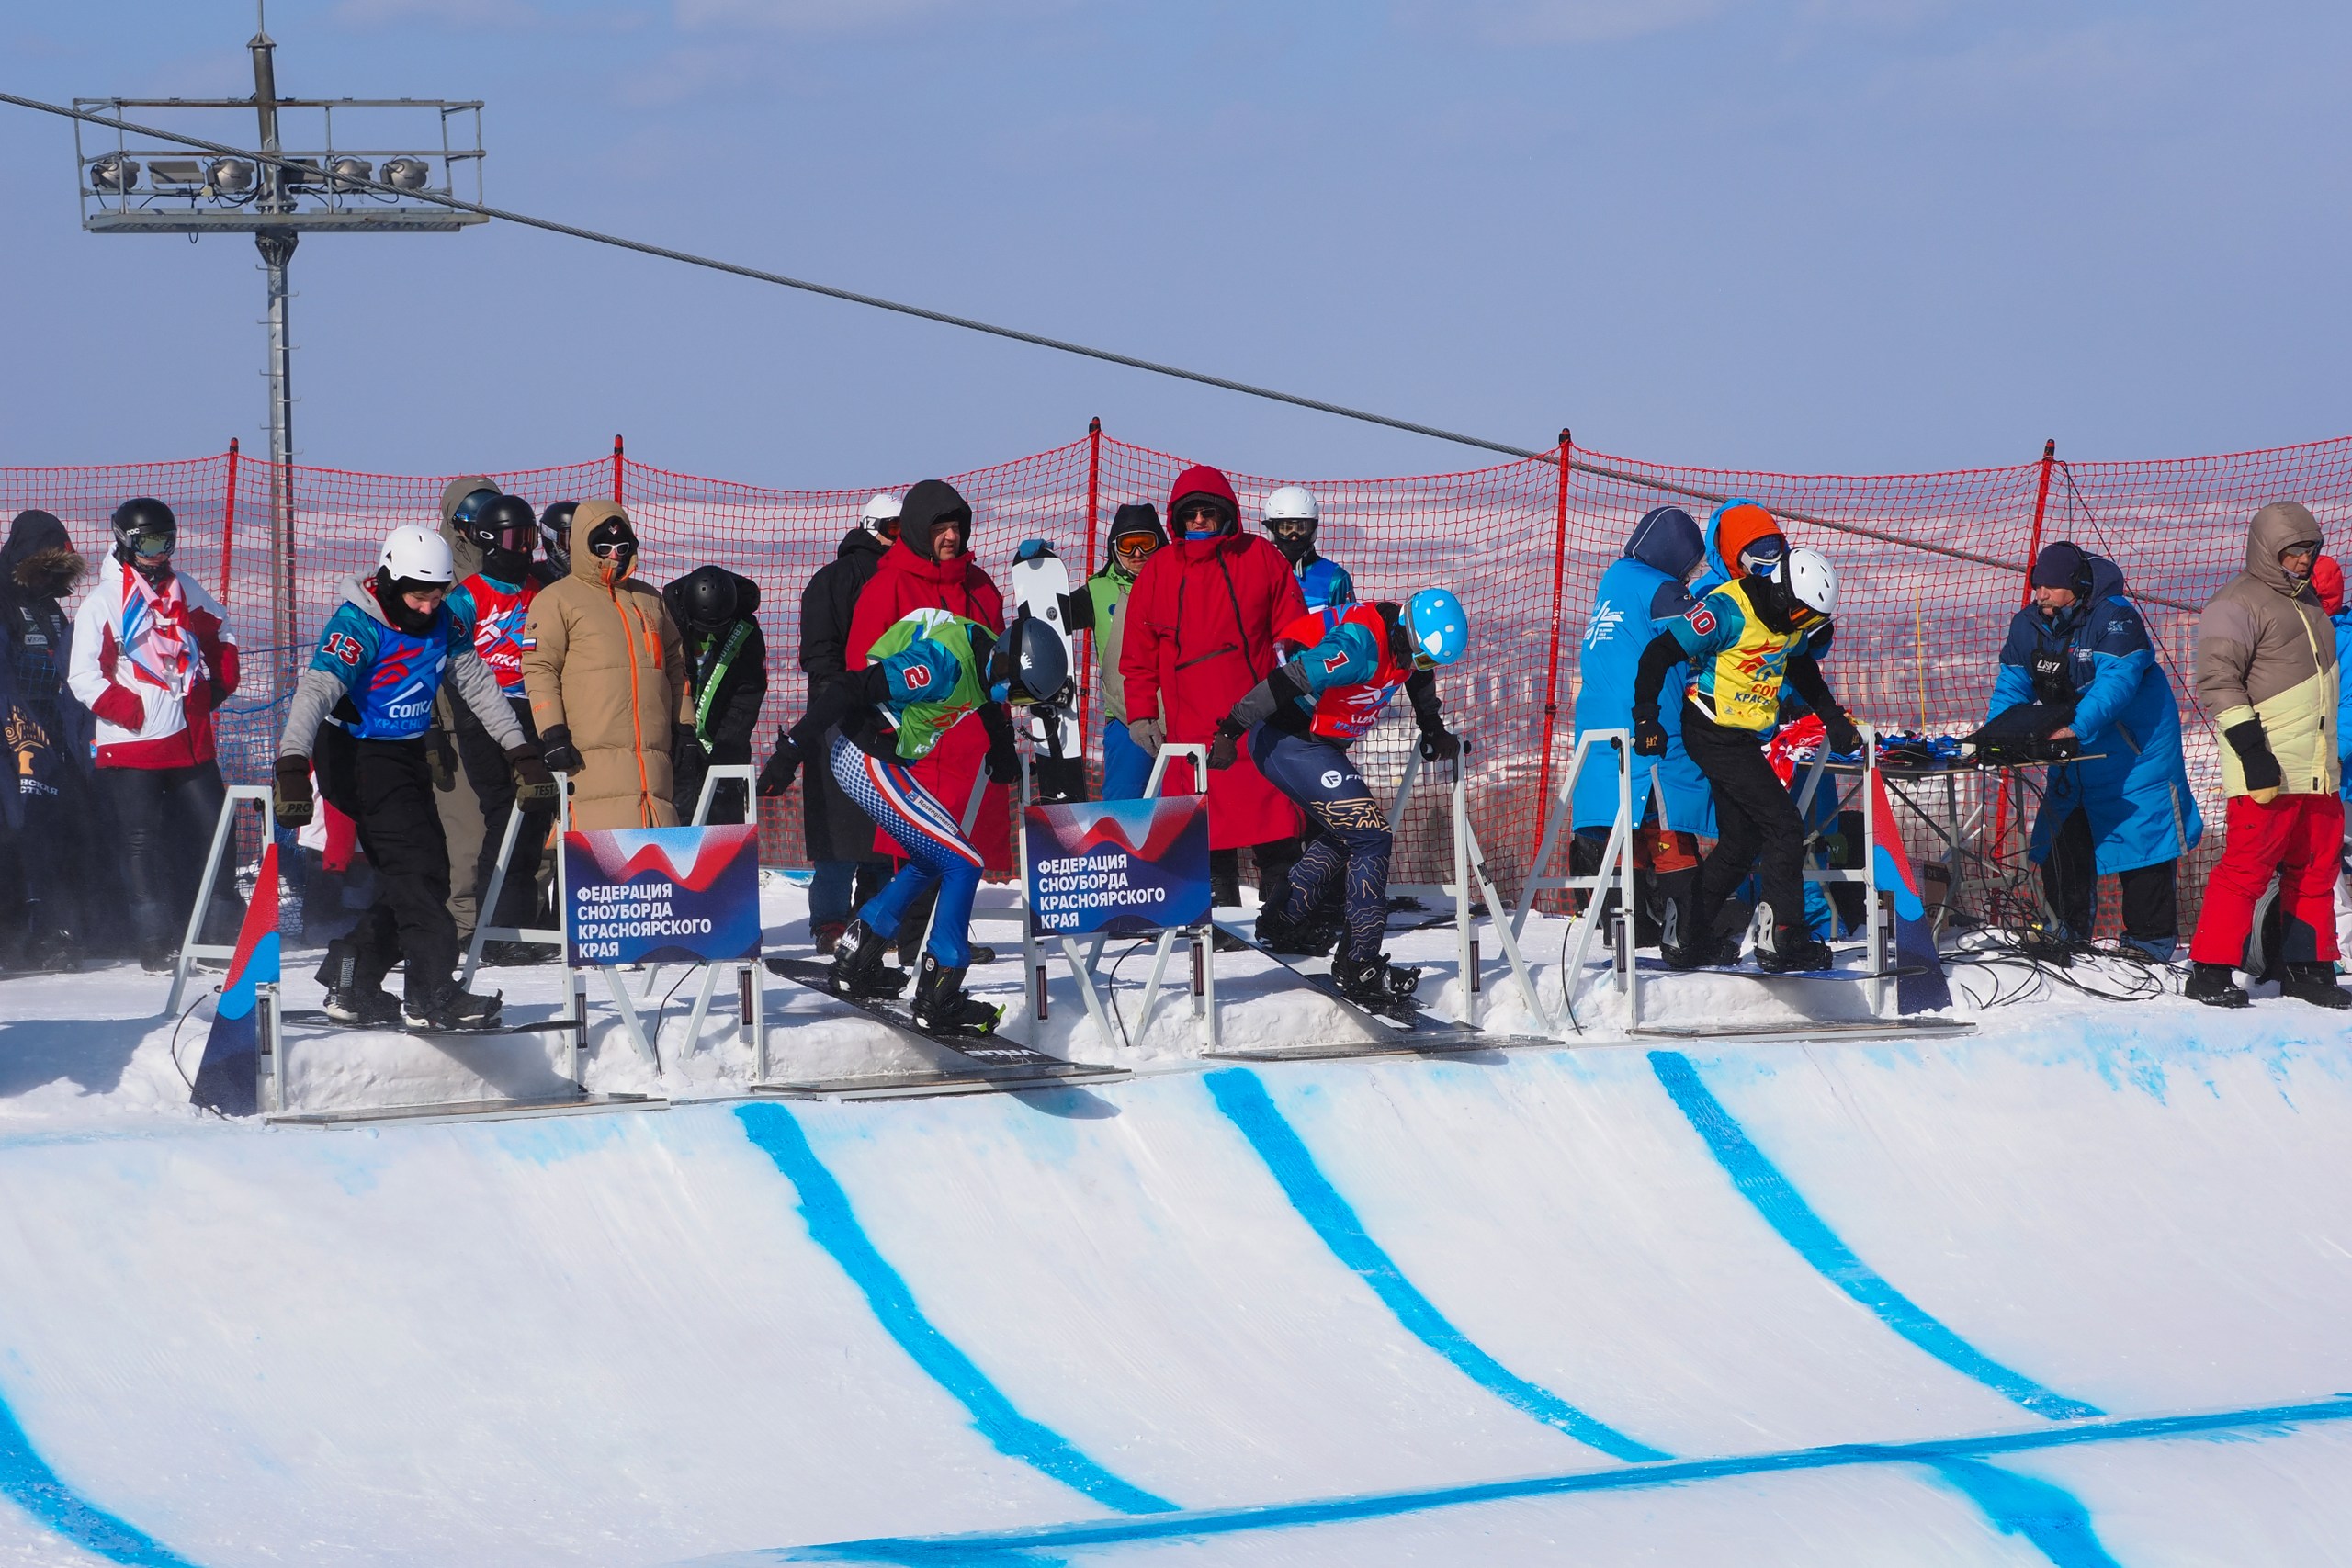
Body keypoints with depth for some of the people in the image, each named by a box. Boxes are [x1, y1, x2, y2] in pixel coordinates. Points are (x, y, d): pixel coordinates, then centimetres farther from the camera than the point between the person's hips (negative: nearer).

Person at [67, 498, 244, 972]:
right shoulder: (102, 602, -6)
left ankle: (224, 929, 16)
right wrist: (130, 711, -15)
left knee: (211, 827, 6)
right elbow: (82, 675, -11)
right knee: (144, 840, -3)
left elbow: (220, 632, 25)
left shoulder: (185, 591, 10)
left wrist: (219, 684, 12)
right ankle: (156, 943, 1)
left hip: (189, 737, 5)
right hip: (130, 745, -5)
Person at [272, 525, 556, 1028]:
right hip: (358, 756, -8)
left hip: (409, 755, 8)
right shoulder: (356, 626, -20)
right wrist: (292, 766, -44)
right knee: (416, 868, -17)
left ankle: (351, 986, 13)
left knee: (419, 876, 4)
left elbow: (478, 686, 9)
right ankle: (431, 996, -20)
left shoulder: (444, 624, 0)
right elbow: (315, 690, -31)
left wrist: (523, 754, 6)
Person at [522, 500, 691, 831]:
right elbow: (537, 669, -3)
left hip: (652, 752, 6)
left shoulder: (650, 600, 24)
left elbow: (675, 666, 29)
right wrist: (552, 734, -12)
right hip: (592, 760, -6)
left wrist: (685, 729, 20)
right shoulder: (556, 601, 4)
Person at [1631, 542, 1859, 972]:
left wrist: (1835, 721, 21)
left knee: (1741, 841, 13)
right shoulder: (1727, 610, -20)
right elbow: (1659, 654, -20)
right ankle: (1781, 940, -11)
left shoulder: (1789, 621, 6)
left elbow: (1804, 671, 26)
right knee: (1784, 827, -12)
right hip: (1715, 737, -9)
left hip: (1743, 740, 9)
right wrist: (1646, 718, -21)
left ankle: (1685, 936, 20)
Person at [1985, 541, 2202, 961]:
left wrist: (2076, 726, -42)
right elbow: (2012, 686, 3)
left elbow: (2115, 682, -31)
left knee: (2140, 841, -5)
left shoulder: (2115, 618, -21)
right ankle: (2072, 932, 21)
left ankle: (2151, 940, 2)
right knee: (2062, 845, 7)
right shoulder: (2028, 625, 0)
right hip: (2074, 756, 7)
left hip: (2133, 747, -7)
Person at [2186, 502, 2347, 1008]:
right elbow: (2217, 683, -15)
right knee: (2248, 866, -10)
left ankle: (2308, 969, 17)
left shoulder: (2307, 601, 20)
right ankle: (2210, 970, -7)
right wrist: (2251, 749, -21)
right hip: (2268, 772, -8)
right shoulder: (2237, 604, -8)